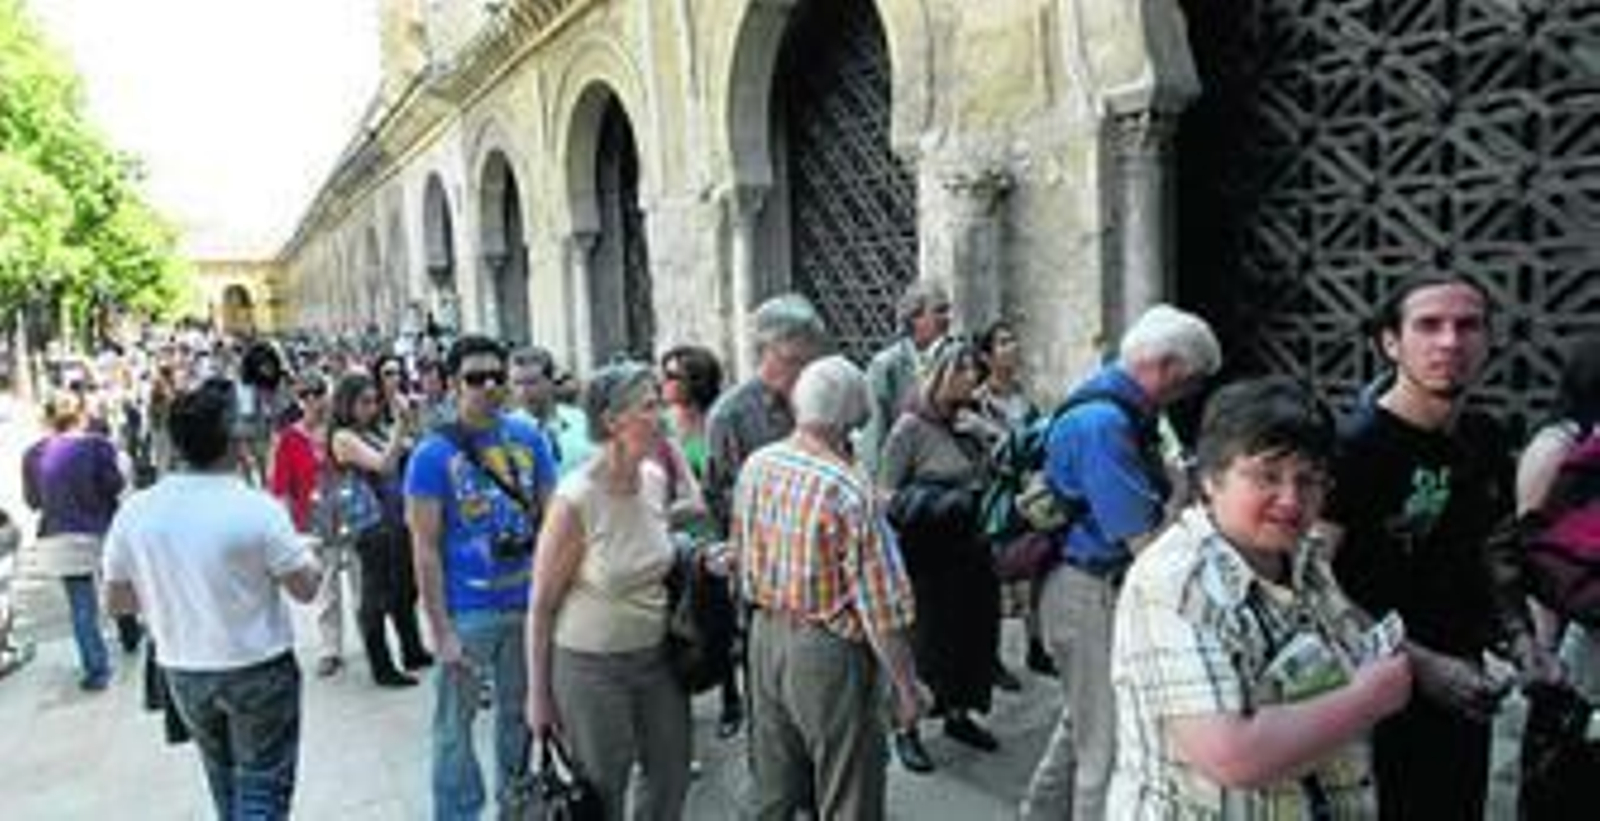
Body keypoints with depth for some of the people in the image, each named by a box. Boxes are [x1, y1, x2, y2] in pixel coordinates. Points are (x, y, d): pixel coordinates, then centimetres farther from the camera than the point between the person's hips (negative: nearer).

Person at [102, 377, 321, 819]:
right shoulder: (258, 508, -21)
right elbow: (305, 588, -14)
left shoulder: (133, 511, -8)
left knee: (226, 785, 25)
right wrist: (309, 561, 6)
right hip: (258, 671, -5)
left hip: (183, 673, 5)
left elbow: (116, 602, 3)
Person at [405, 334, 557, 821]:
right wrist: (441, 631, -12)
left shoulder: (529, 438, 1)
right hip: (467, 612, -4)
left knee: (520, 712, 19)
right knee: (456, 723, 7)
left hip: (528, 603, 4)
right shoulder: (433, 454, -9)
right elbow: (425, 549, -9)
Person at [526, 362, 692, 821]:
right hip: (592, 665, -6)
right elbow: (541, 605, -12)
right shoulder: (576, 499, -21)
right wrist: (538, 694, -7)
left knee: (671, 779, 18)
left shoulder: (656, 479, -3)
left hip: (656, 655, 6)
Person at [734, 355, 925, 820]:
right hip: (828, 650, -6)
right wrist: (906, 687, -10)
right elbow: (880, 606, -19)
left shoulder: (755, 466, -3)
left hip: (765, 634, 7)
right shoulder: (850, 491, -23)